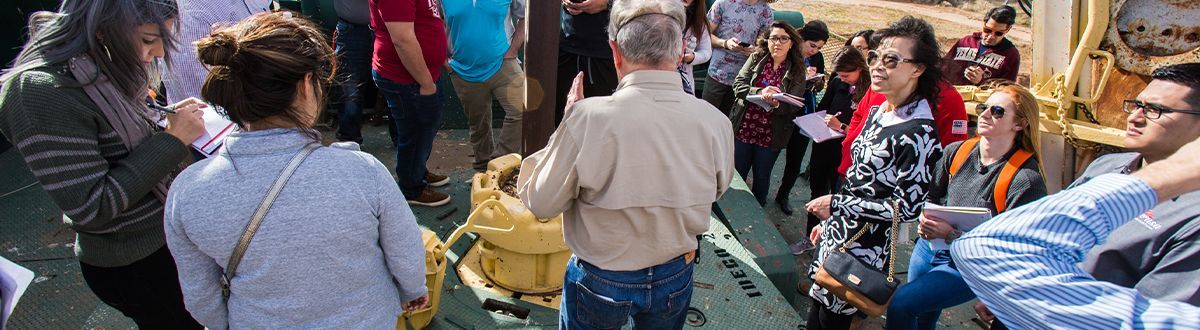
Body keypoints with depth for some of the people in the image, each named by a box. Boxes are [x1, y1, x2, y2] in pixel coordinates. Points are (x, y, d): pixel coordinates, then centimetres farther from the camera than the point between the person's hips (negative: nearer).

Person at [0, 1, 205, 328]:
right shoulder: (41, 93, -27)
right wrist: (172, 139, -25)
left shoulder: (101, 65, -3)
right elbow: (90, 208, -27)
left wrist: (171, 120, -6)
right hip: (133, 266, -7)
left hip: (166, 233, 7)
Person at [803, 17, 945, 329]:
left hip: (865, 247, -8)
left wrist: (836, 204, -17)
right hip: (839, 231, 8)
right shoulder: (879, 112, 6)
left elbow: (908, 207, -20)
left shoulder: (917, 133, -21)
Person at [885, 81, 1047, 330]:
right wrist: (927, 219, -9)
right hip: (929, 248, 6)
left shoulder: (1026, 181, -21)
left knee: (901, 305, -17)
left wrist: (951, 234, -28)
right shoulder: (956, 152, -4)